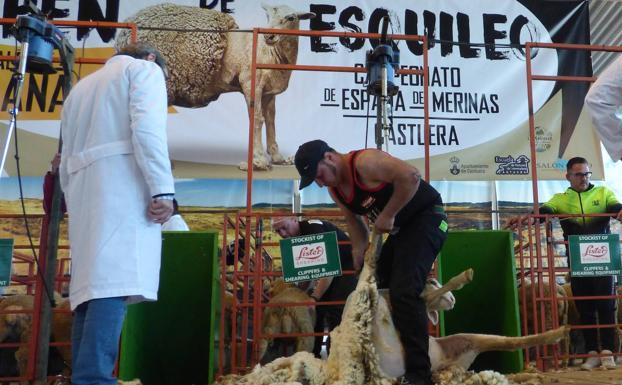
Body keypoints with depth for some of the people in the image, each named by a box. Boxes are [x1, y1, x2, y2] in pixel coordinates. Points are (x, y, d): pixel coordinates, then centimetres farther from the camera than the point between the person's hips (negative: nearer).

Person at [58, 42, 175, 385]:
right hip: (122, 186, -7)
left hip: (84, 193, 7)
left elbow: (67, 157, 26)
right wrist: (163, 189, -14)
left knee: (92, 282, 5)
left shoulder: (81, 86, 32)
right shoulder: (144, 69, 11)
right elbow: (147, 128, -9)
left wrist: (73, 202, 26)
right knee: (114, 283, -17)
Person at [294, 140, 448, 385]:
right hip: (400, 227, 10)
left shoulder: (364, 162, -23)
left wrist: (387, 215, -26)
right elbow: (355, 221, 12)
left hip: (426, 216, -10)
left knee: (404, 291, -21)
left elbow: (411, 176, -33)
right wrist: (360, 255, 4)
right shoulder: (335, 189, 4)